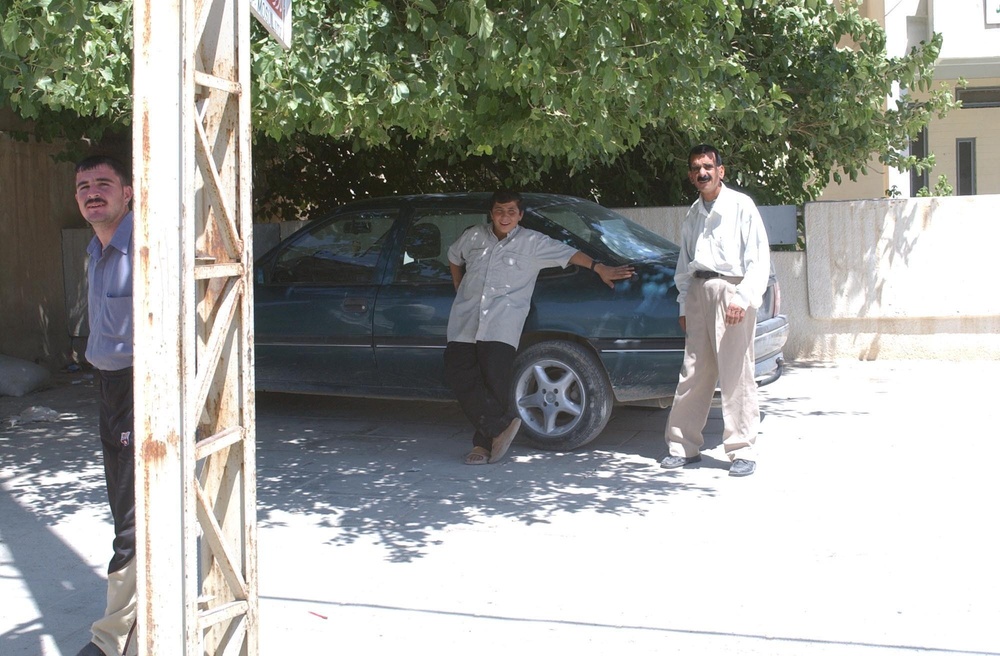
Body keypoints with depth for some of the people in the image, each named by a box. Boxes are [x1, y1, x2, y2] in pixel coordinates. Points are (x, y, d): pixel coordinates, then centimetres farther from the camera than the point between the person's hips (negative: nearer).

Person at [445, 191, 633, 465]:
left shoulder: (532, 242, 6)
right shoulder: (473, 237, 13)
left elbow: (567, 254, 3)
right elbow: (454, 258, 31)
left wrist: (599, 268, -7)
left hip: (501, 328, -3)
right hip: (464, 322, 3)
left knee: (495, 381, -13)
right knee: (459, 373, -13)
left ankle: (485, 442, -1)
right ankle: (502, 425, -8)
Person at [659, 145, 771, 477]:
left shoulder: (740, 206, -1)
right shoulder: (693, 214, 16)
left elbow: (760, 259, -6)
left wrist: (743, 298, -15)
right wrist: (683, 305, 14)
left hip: (731, 290, -5)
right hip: (699, 291, 6)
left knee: (736, 375, -6)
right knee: (693, 374, 6)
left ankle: (742, 451, 0)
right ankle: (684, 446, 13)